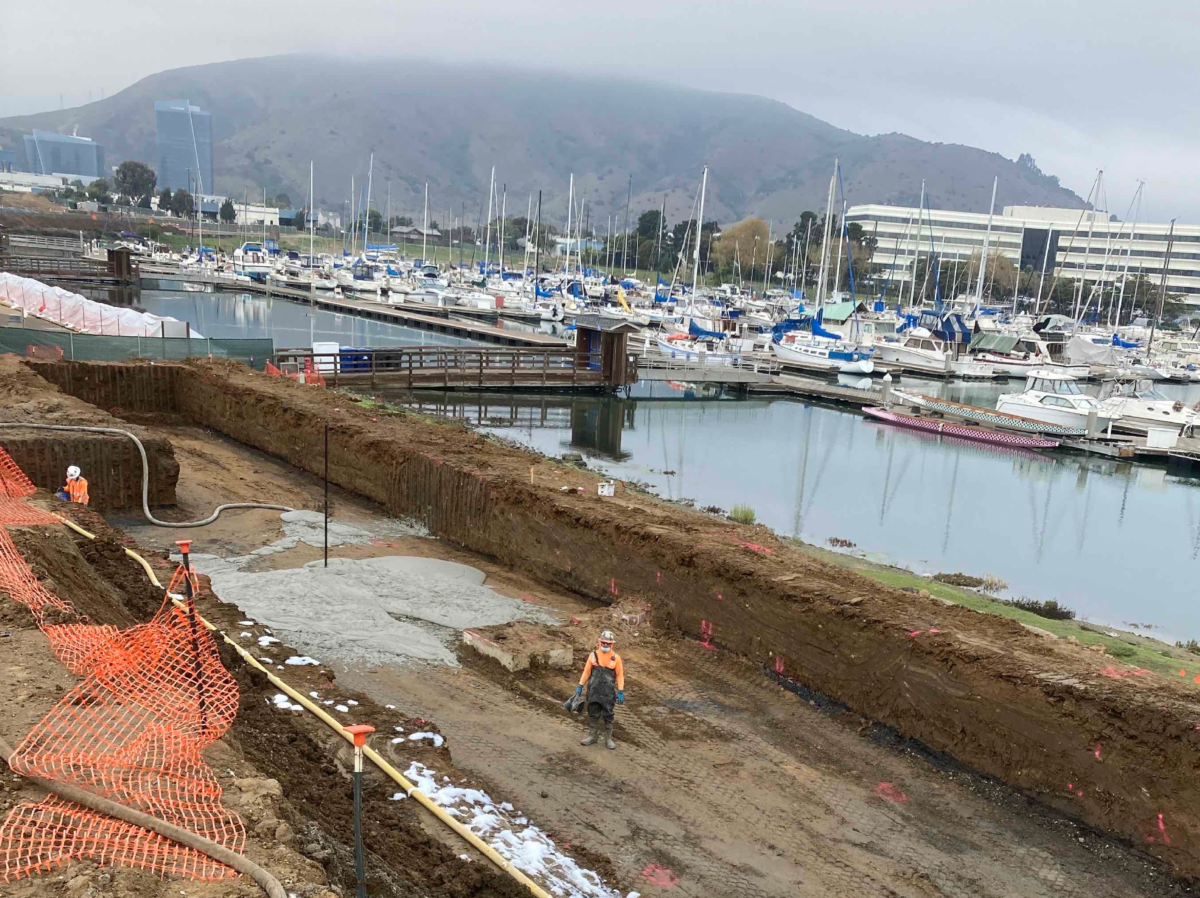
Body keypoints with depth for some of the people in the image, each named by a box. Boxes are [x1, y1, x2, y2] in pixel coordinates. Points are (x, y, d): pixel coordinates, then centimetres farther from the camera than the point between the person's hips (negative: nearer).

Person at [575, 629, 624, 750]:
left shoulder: (615, 657, -3)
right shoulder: (593, 655, 1)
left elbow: (620, 675, -2)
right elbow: (586, 671, 7)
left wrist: (621, 692, -7)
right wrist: (580, 686, 5)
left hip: (608, 692, -2)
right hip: (593, 690, 2)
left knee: (608, 716, 3)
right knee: (593, 714, 8)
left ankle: (608, 739, 14)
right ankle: (592, 736, 19)